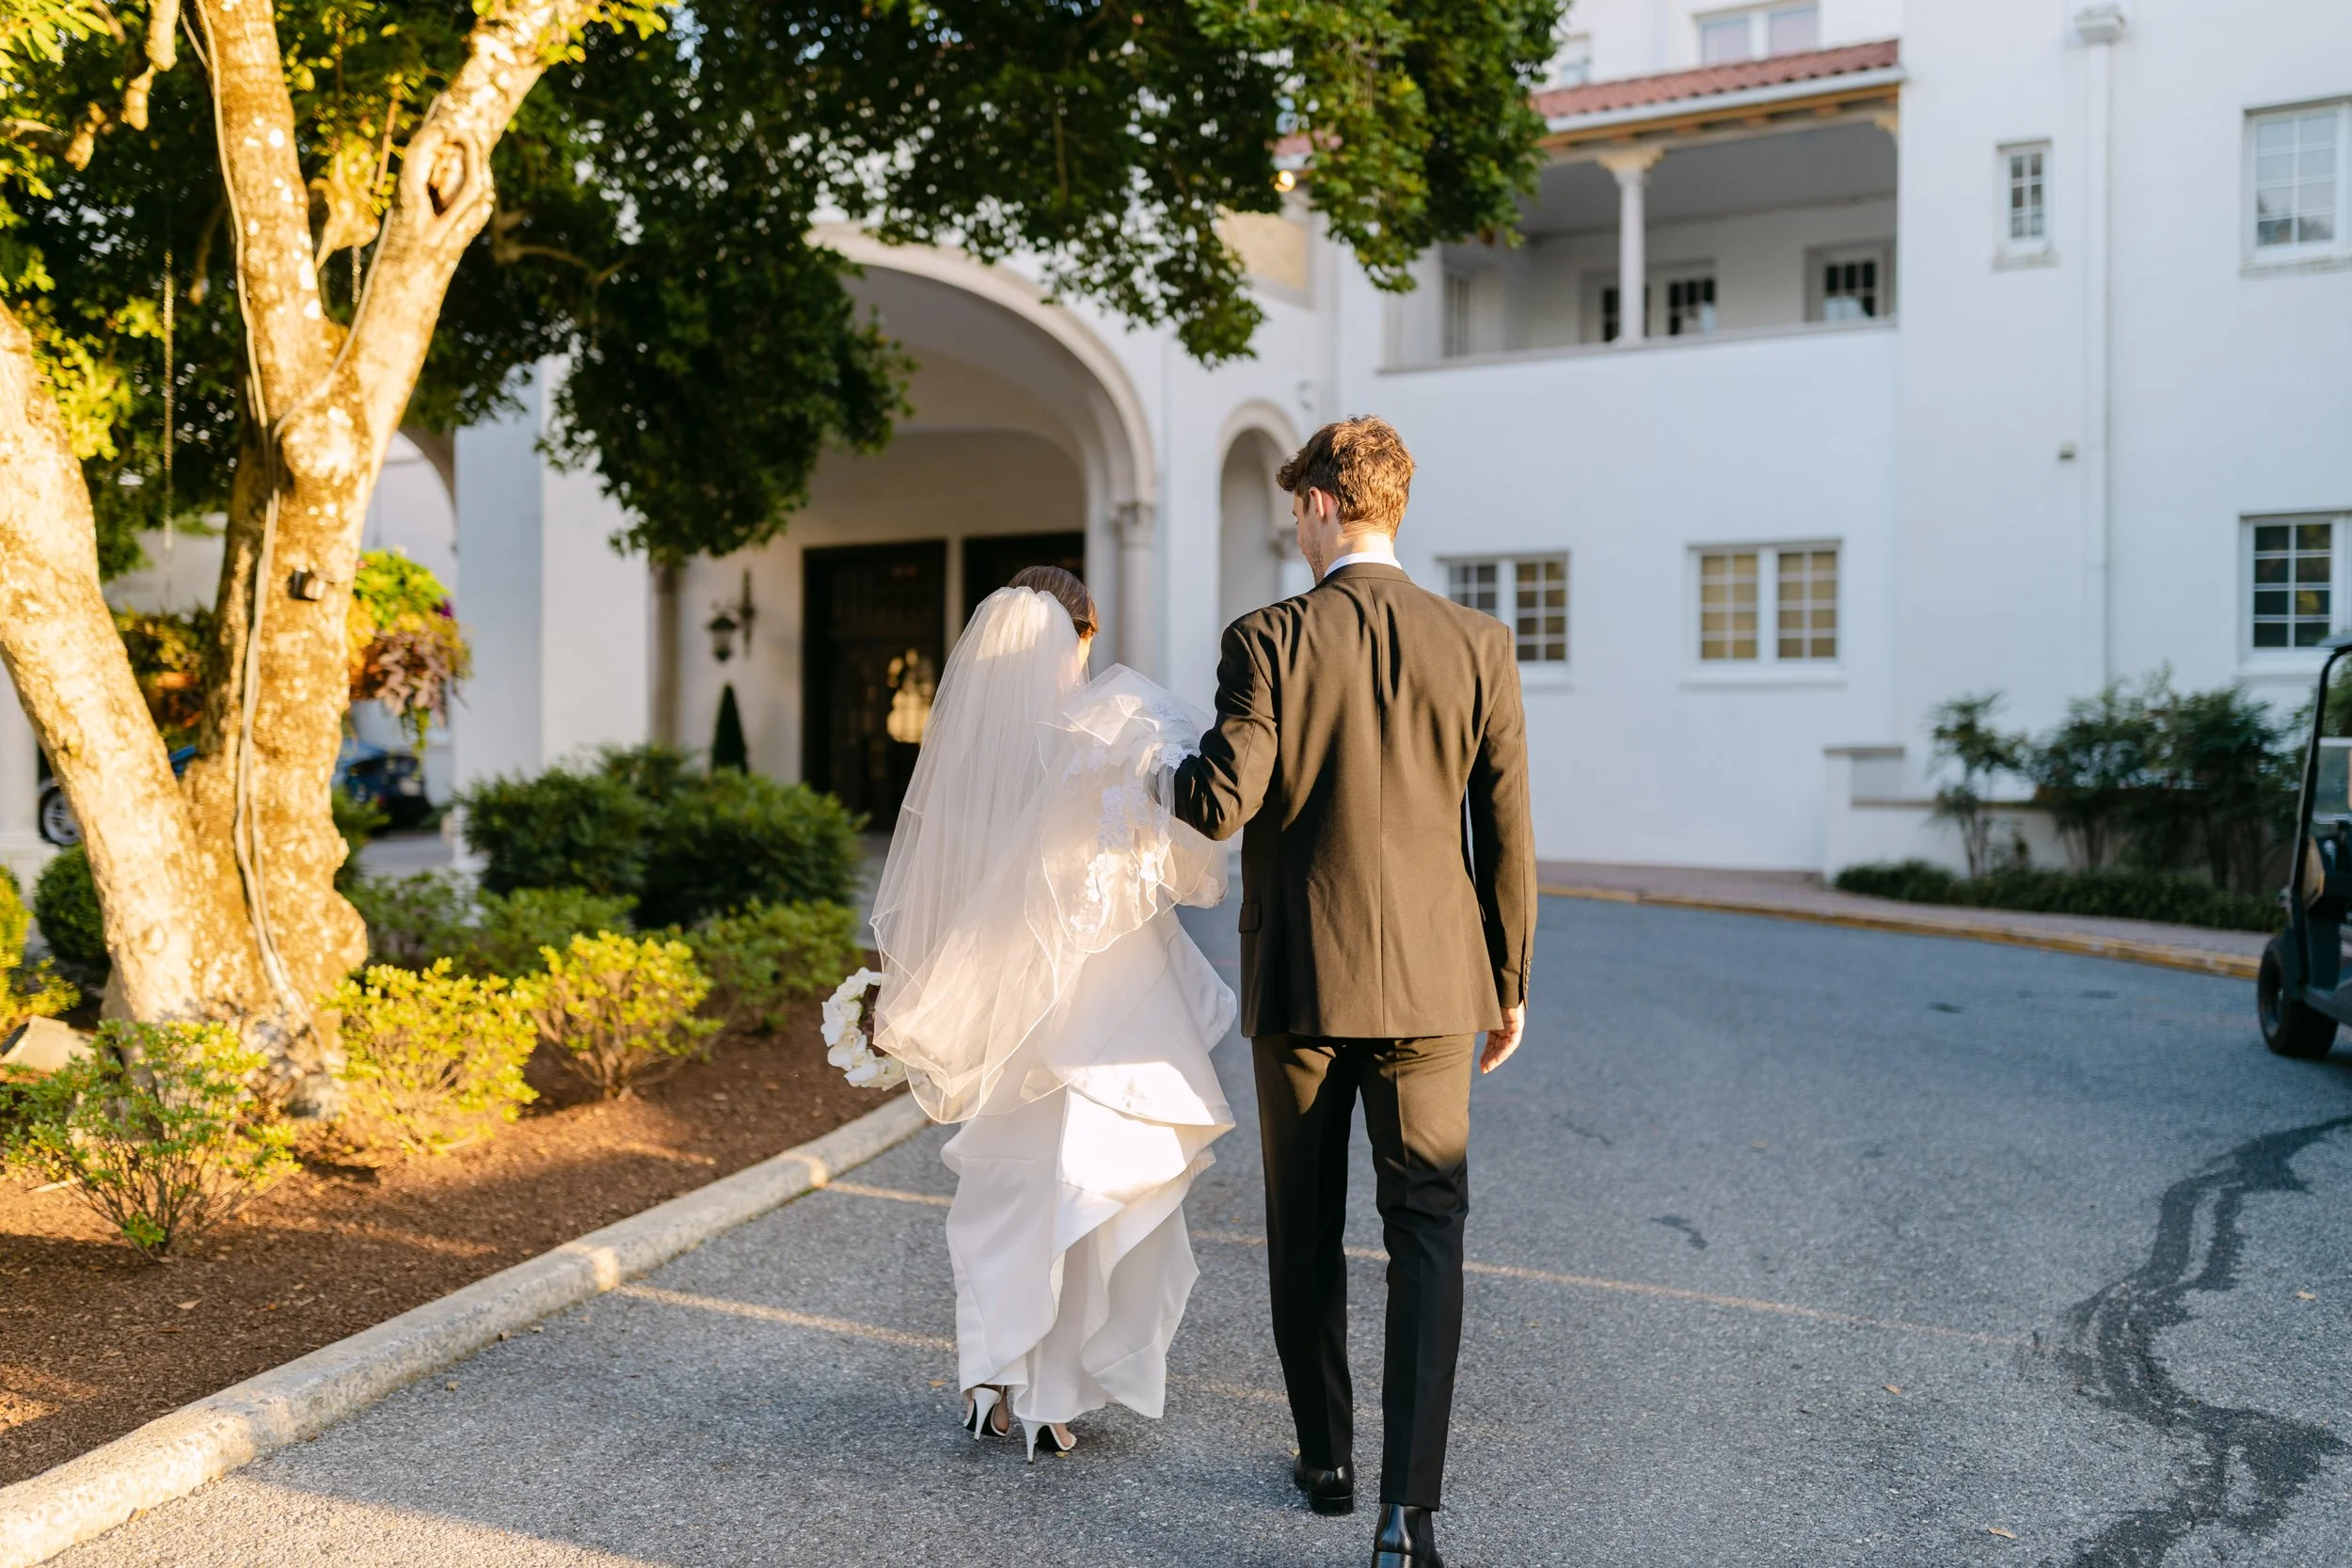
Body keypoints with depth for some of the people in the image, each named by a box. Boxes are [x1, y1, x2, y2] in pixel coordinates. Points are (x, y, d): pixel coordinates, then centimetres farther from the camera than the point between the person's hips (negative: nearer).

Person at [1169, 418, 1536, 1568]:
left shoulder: (1268, 641, -10)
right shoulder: (1478, 644, -3)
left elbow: (1222, 804, -15)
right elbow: (1506, 832, 0)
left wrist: (1176, 768, 9)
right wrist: (1510, 981, 10)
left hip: (1298, 980, -1)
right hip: (1430, 981, 1)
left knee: (1306, 1231, 15)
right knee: (1426, 1233, 6)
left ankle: (1326, 1459, 29)